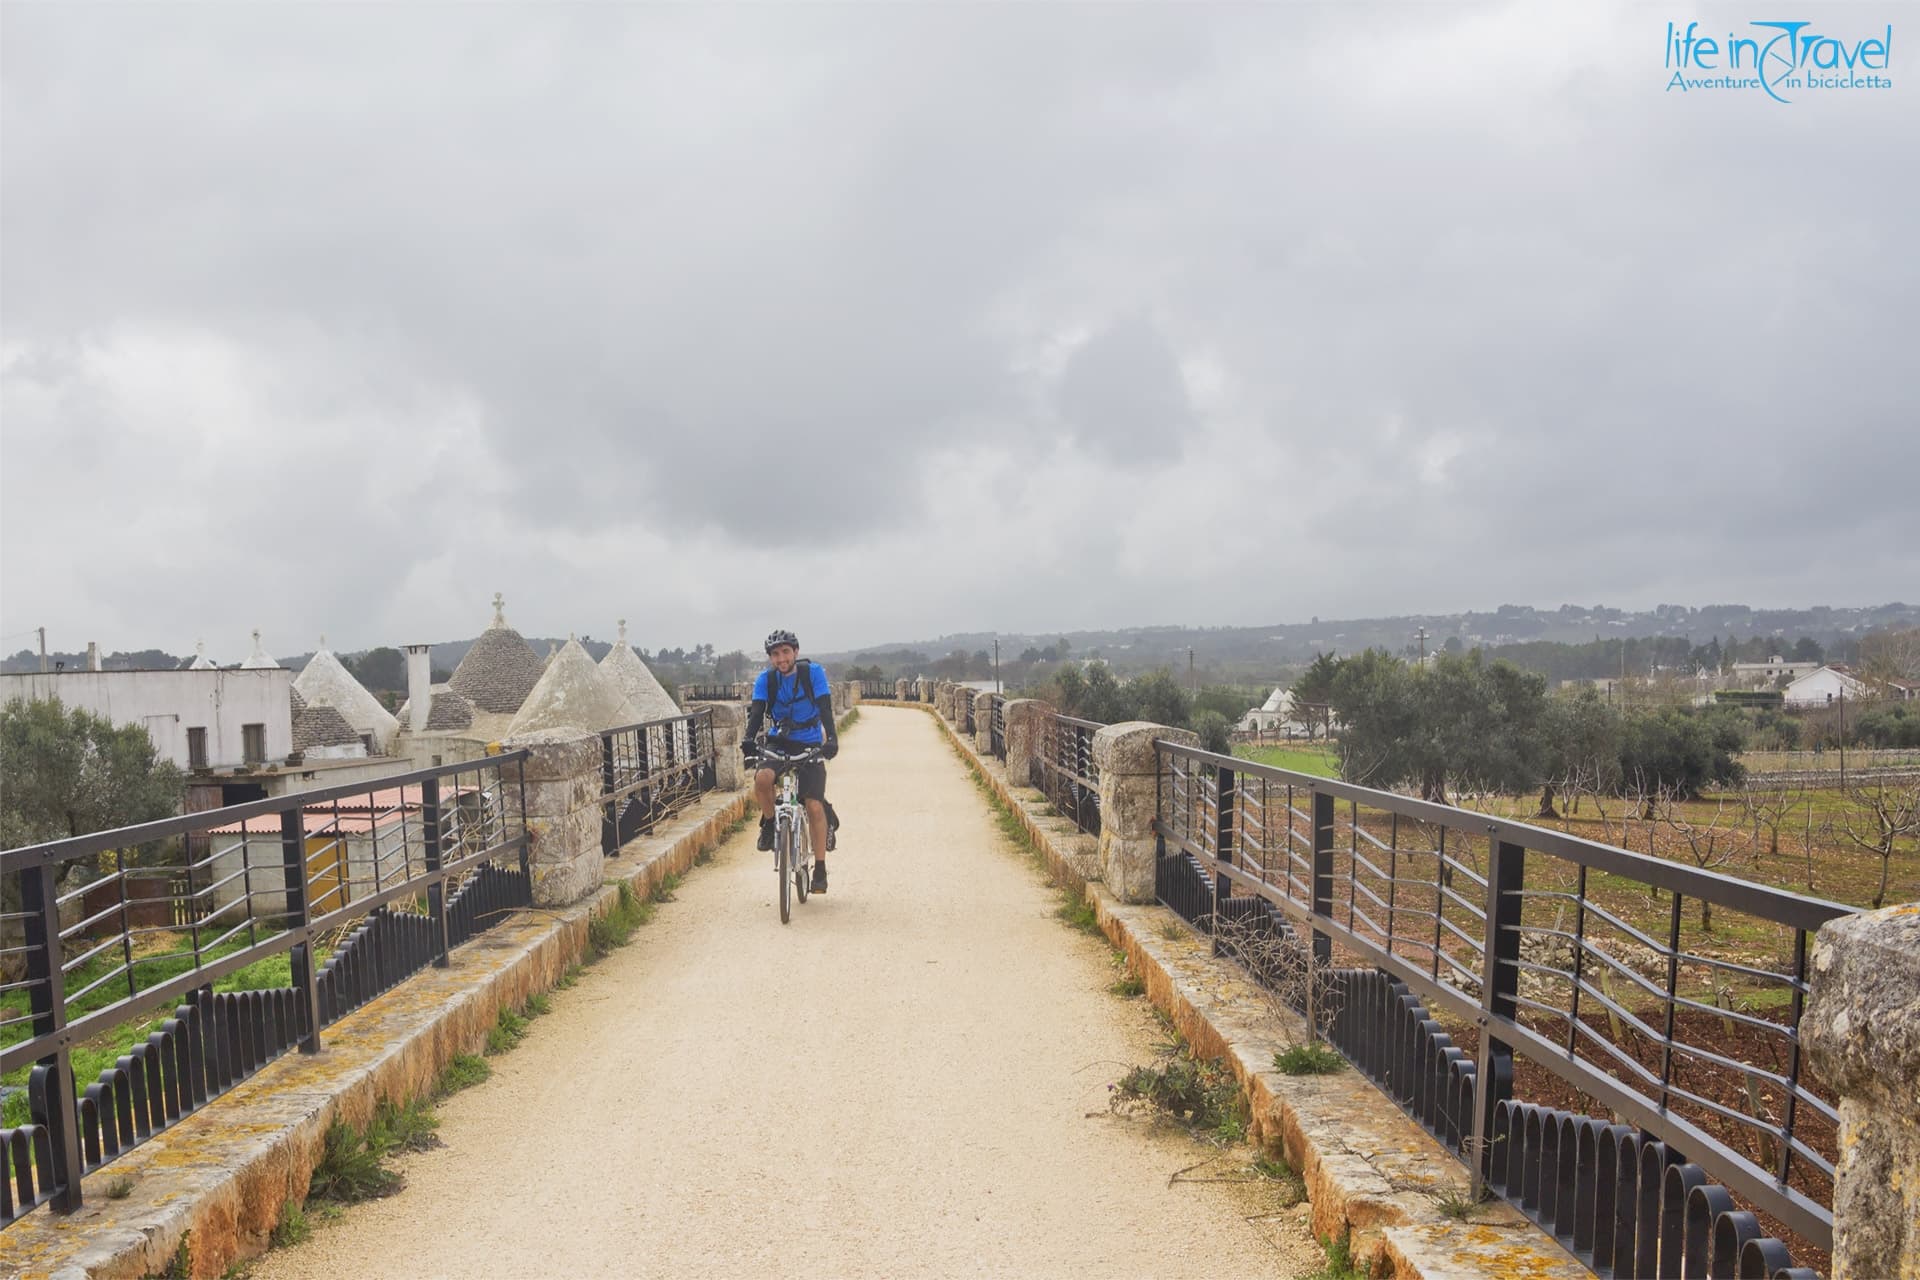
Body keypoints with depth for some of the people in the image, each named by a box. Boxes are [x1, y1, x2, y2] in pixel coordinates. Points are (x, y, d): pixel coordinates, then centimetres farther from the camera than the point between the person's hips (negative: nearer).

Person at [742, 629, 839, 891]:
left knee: (814, 806, -10)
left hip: (809, 746, -1)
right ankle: (769, 822, -1)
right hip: (778, 743, 1)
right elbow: (756, 712, -18)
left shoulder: (813, 672, -12)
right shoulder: (765, 679, -7)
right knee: (762, 779, -31)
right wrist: (749, 739, -37)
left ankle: (820, 869, 1)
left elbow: (825, 709, -20)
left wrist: (831, 738, -36)